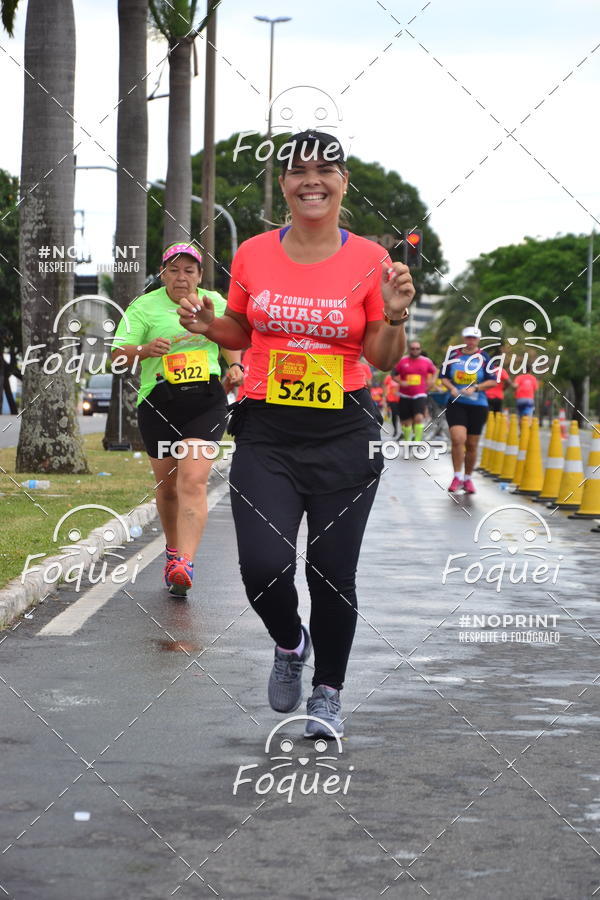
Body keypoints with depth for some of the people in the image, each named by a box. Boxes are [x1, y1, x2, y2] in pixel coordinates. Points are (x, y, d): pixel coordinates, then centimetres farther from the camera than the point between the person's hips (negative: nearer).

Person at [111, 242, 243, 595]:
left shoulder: (215, 303, 10)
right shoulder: (144, 307, 1)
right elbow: (117, 353, -8)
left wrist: (235, 365, 7)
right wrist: (145, 350, -28)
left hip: (206, 402, 0)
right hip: (159, 404, 0)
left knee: (193, 481, -17)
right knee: (167, 487, 10)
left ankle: (185, 563, -25)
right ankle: (173, 550, 35)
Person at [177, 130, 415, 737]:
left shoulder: (370, 261, -2)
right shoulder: (253, 254, 3)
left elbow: (383, 360, 2)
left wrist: (394, 317, -17)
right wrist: (207, 324, -2)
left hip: (345, 436, -1)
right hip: (266, 433, 1)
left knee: (332, 571, 3)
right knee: (263, 566, -12)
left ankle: (327, 692, 26)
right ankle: (289, 643, 23)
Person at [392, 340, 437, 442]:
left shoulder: (426, 361, 4)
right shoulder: (402, 361, 2)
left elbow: (435, 372, 20)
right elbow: (394, 375, 8)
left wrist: (431, 382, 3)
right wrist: (400, 382, -9)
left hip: (420, 395, -1)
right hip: (405, 396, 1)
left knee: (419, 418, -20)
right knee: (406, 421, 8)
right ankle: (407, 440, 28)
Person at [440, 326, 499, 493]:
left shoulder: (484, 358, 1)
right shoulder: (453, 355, 5)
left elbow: (493, 381, 0)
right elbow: (443, 376, 12)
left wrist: (475, 388, -14)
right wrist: (452, 388, -8)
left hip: (478, 406, 0)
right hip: (456, 404, 0)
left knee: (472, 445, 6)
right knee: (458, 439, -18)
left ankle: (468, 478, 22)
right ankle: (457, 477, -6)